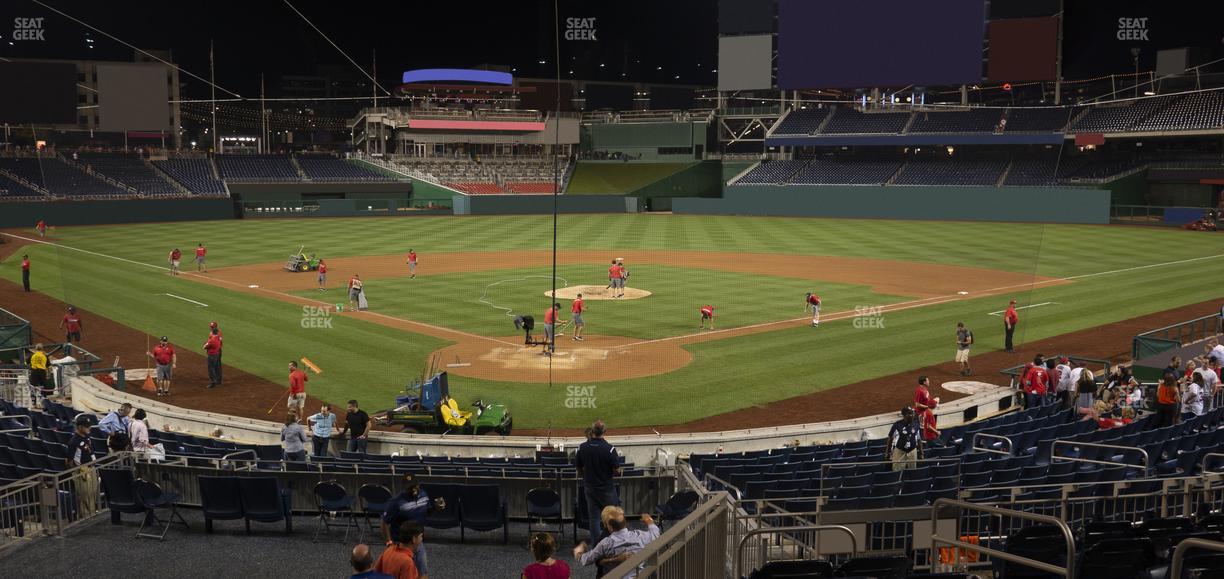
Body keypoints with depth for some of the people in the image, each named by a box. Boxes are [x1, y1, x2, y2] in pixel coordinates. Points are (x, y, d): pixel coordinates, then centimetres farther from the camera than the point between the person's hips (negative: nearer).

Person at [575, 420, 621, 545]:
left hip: (589, 487, 3)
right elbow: (617, 471, -15)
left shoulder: (582, 448, -8)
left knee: (594, 518, 11)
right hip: (607, 488, -3)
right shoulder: (609, 449, -20)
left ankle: (596, 544, 15)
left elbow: (578, 468, 2)